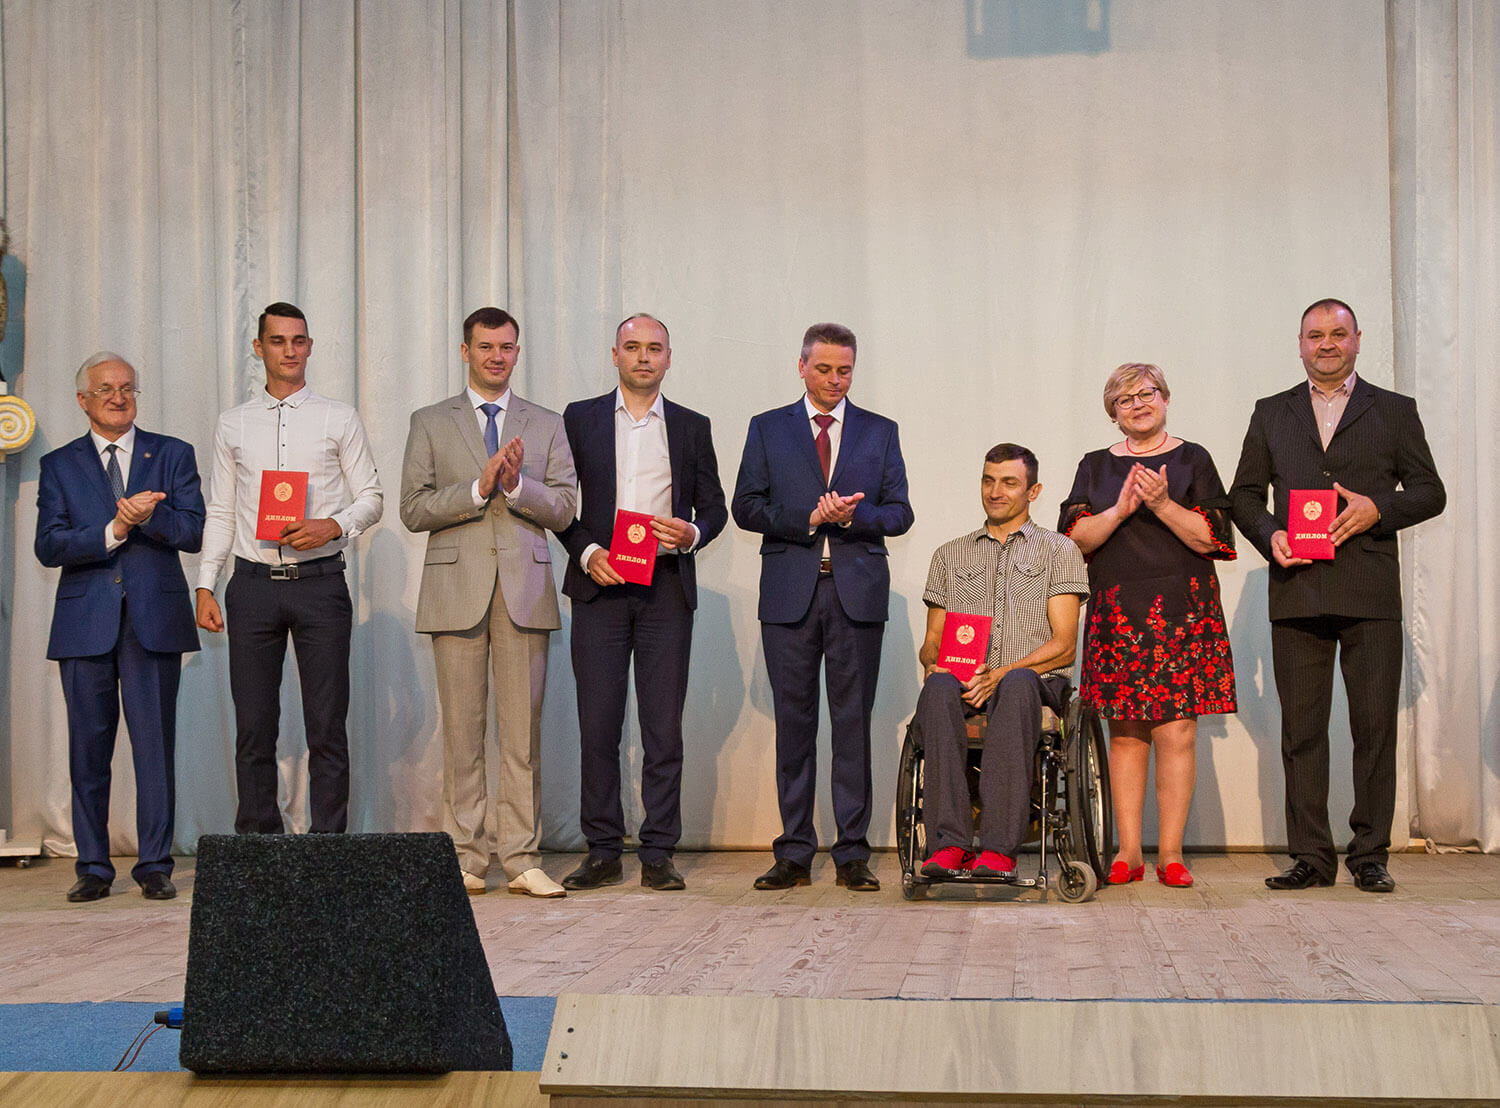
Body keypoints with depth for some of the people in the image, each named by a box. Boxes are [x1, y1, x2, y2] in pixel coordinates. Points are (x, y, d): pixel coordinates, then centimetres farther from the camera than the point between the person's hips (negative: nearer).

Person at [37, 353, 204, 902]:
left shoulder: (173, 455, 11)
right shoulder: (59, 465, 11)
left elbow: (195, 532, 1)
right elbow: (48, 546, -1)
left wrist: (149, 515, -16)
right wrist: (113, 531, -14)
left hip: (154, 619, -1)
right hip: (85, 623, 1)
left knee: (155, 744, -2)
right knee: (88, 748, 3)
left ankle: (155, 865, 5)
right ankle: (93, 867, 12)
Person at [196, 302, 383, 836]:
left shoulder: (339, 418, 6)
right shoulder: (233, 425, 12)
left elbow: (371, 498, 7)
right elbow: (220, 511, 13)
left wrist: (332, 526, -13)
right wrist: (205, 586, 5)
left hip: (320, 582, -1)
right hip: (253, 584, 2)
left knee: (327, 727, -2)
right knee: (253, 727, 3)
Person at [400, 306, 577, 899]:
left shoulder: (546, 424, 14)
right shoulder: (430, 422, 10)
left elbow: (563, 508, 5)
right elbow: (413, 509, 1)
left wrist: (517, 484, -12)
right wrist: (479, 488, -11)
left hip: (525, 587, 1)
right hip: (457, 588, -1)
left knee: (523, 731, -1)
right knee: (462, 729, 0)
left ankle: (522, 857, 4)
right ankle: (467, 857, 7)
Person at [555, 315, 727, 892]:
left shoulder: (692, 427, 13)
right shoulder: (580, 418, 10)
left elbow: (714, 507, 14)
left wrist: (692, 534, -7)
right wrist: (587, 552, -7)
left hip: (666, 589, 1)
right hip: (599, 585, 0)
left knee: (664, 726, -1)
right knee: (597, 724, -2)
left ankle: (658, 854, 4)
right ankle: (603, 852, 6)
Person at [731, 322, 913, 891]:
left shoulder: (881, 432, 12)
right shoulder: (768, 429, 10)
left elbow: (899, 513, 8)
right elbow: (746, 507, 3)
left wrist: (853, 515, -12)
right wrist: (808, 519, -11)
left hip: (858, 592, 0)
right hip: (790, 593, 0)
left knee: (853, 722, 0)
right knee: (794, 722, 2)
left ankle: (852, 853, 5)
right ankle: (794, 853, 8)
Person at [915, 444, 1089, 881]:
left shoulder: (1058, 550, 14)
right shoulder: (950, 554, 24)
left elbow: (1063, 644, 3)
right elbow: (931, 642, 20)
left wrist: (1002, 673, -13)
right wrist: (933, 664, -5)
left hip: (1036, 680, -2)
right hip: (963, 679, 2)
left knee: (1017, 683, -40)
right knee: (938, 688, -35)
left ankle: (999, 849, -46)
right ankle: (949, 844, -43)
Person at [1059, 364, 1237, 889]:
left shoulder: (1191, 460, 9)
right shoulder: (1096, 466, 15)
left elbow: (1211, 537, 0)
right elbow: (1075, 538, 4)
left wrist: (1163, 504, -14)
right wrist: (1120, 509, -11)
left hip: (1180, 612, -2)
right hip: (1117, 614, 2)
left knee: (1176, 730, -7)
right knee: (1125, 732, -1)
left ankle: (1170, 852, -2)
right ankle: (1128, 852, 5)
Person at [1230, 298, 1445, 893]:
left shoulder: (1395, 411, 12)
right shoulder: (1271, 414, 16)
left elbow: (1430, 492, 9)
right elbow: (1243, 494, 16)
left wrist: (1378, 509, -9)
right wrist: (1270, 535, -4)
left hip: (1370, 593, -1)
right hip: (1297, 592, 1)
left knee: (1375, 726, -2)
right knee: (1301, 728, 1)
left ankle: (1370, 855, 6)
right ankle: (1311, 855, 6)